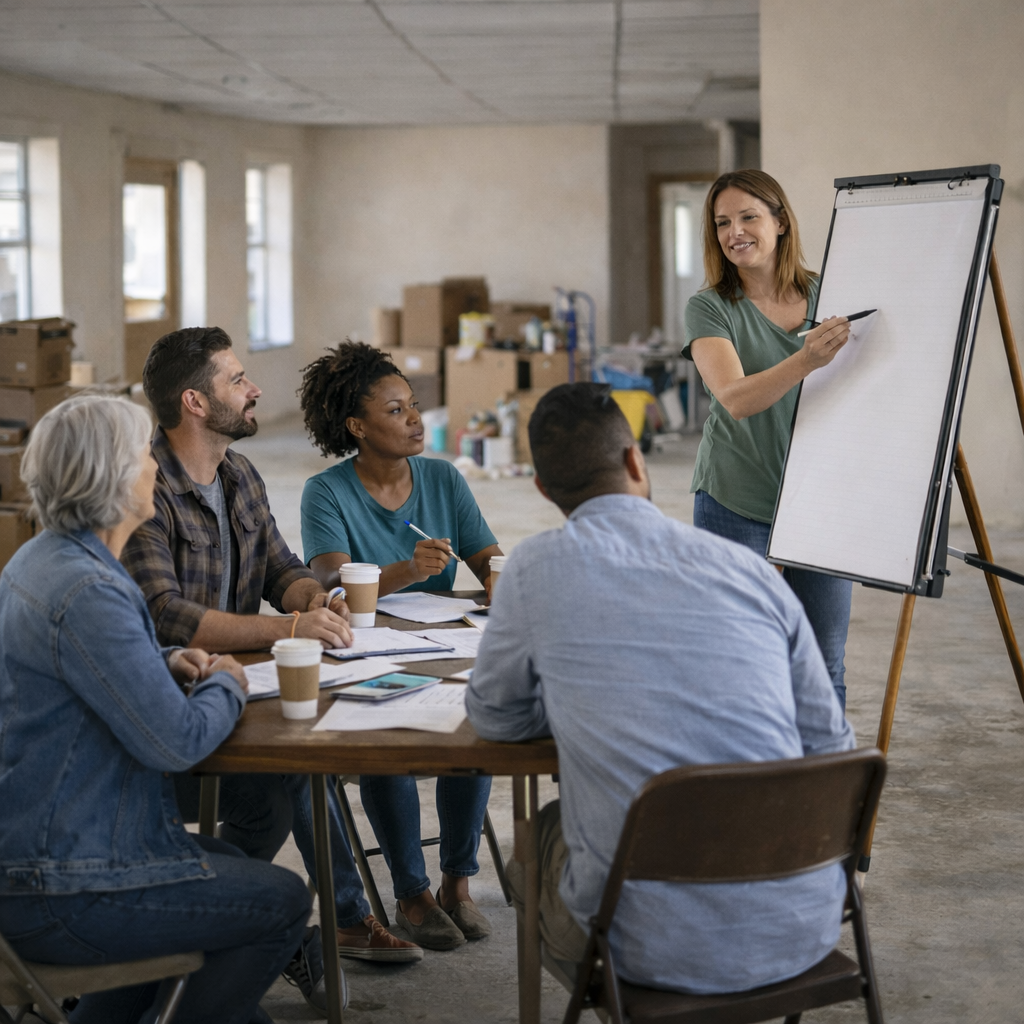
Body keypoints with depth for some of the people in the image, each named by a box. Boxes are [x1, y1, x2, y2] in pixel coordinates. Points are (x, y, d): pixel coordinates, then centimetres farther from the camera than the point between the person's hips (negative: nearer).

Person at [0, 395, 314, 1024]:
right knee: (281, 902, 1)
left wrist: (165, 663, 8)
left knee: (228, 863, 28)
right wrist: (226, 685, -5)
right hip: (60, 894, -10)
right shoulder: (85, 593, -26)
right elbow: (177, 741, -26)